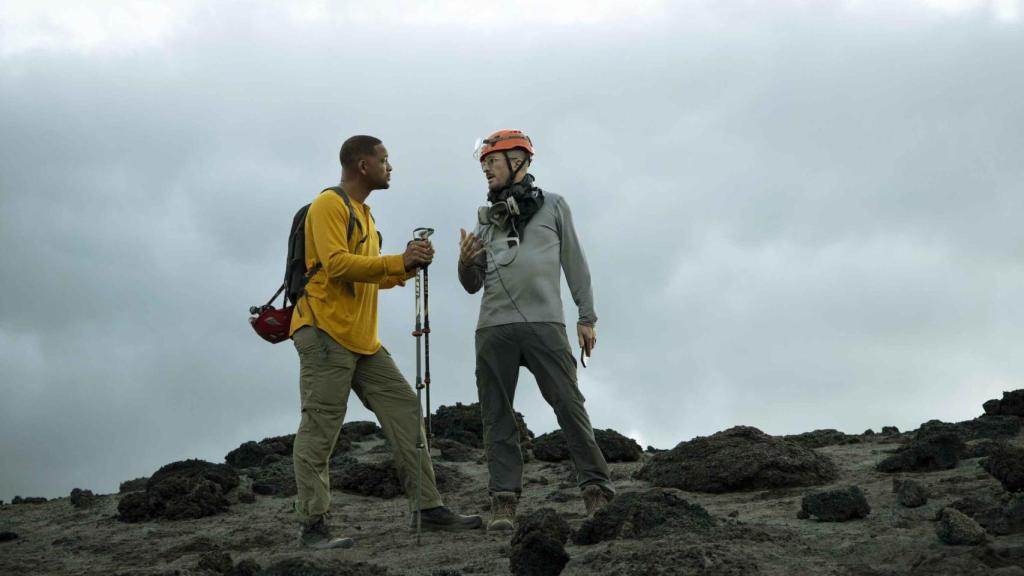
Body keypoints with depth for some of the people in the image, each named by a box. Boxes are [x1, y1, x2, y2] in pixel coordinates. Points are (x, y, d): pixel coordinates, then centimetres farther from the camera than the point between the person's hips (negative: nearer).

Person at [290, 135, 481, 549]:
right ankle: (313, 526, -5)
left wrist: (408, 267, 7)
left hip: (363, 339, 9)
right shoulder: (329, 205, -6)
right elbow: (337, 264, -19)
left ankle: (427, 507, 6)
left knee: (405, 409, 4)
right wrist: (399, 261, -19)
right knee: (319, 430, -7)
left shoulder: (363, 214, 23)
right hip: (325, 334, -9)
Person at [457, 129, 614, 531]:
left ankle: (597, 491, -5)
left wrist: (587, 318, 4)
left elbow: (575, 264, 11)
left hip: (544, 323, -3)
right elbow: (473, 286, 19)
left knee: (569, 405, -8)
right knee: (497, 416, -1)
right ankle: (504, 502, 0)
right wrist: (466, 264, -3)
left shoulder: (552, 206, 14)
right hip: (493, 328, 4)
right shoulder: (485, 220, 21)